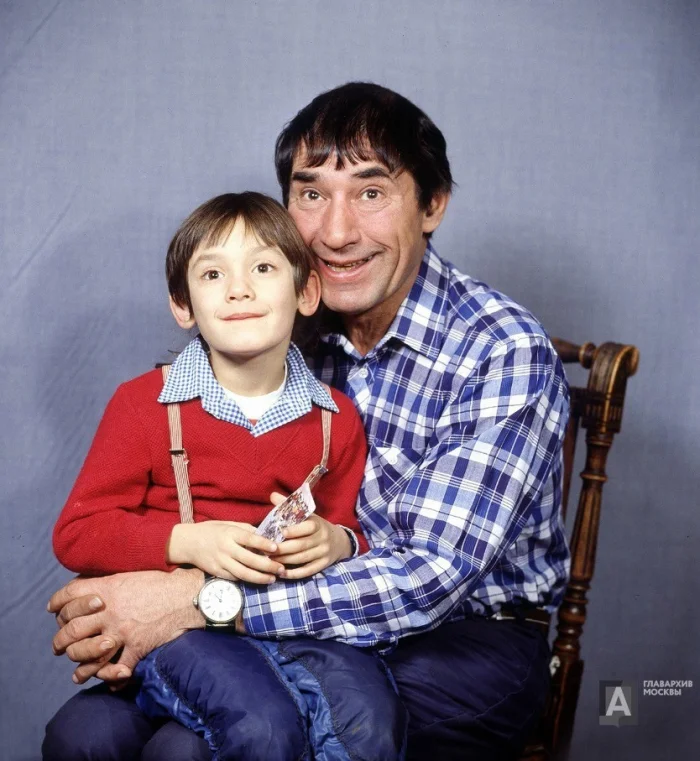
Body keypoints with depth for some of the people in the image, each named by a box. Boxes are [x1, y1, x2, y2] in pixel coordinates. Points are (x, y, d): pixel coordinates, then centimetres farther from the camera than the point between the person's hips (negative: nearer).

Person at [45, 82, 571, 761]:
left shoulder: (505, 353, -18)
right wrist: (134, 615, -17)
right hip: (323, 618, 5)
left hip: (465, 636, -4)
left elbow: (431, 576, -25)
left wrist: (201, 602, -30)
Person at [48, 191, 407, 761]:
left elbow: (351, 529, 21)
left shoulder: (337, 419, 9)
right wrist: (188, 543, -16)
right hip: (179, 618, -2)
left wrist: (338, 541, -4)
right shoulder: (144, 405, 0)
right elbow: (77, 533, -2)